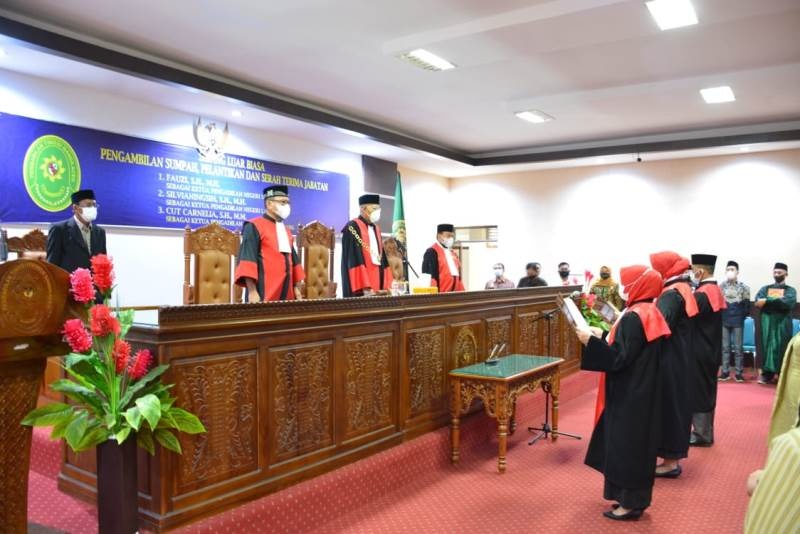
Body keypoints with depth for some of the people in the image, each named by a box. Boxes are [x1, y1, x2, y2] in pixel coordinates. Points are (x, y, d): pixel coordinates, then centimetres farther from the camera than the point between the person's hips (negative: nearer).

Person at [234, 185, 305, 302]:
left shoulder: (286, 231, 19)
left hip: (286, 295, 7)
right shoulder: (254, 227, -4)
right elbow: (246, 260, -12)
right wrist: (252, 291, -20)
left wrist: (297, 287, 16)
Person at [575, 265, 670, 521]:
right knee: (637, 443, 16)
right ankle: (634, 498, 27)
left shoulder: (633, 318, -22)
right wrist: (603, 337, 14)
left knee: (626, 444, 1)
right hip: (642, 391, 10)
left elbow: (619, 358, -25)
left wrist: (591, 340, -19)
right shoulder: (650, 313, 8)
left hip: (630, 395, -10)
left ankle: (631, 503, 12)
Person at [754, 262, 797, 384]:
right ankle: (767, 374, 6)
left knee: (782, 348, 0)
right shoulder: (765, 289, 12)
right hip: (767, 322, 2)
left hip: (783, 323, -2)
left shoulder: (790, 290, 7)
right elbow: (758, 302, -5)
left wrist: (767, 301, -17)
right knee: (767, 346, 1)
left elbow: (788, 302, -15)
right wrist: (778, 302, -16)